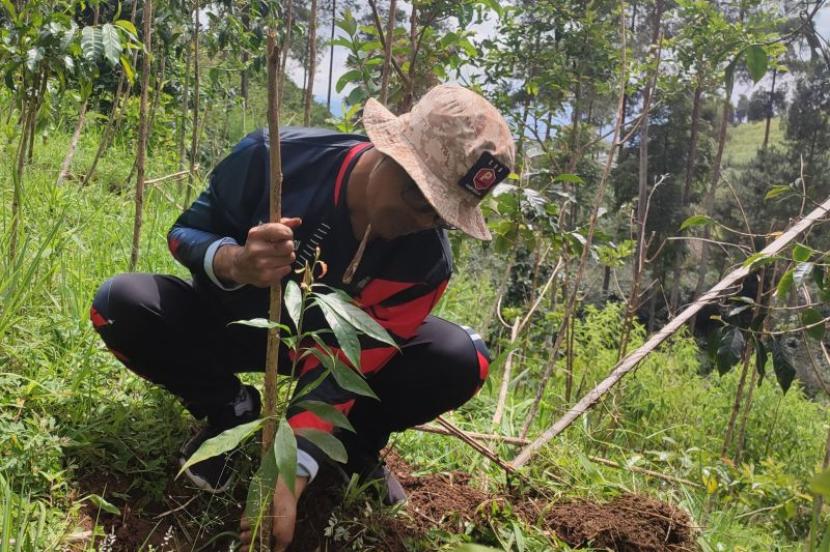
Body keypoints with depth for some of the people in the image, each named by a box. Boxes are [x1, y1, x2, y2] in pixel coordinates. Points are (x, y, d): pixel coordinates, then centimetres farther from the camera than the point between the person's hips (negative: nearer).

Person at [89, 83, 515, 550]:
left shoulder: (425, 258, -28)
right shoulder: (276, 155, -29)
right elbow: (184, 232, -16)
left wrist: (289, 480, -34)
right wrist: (235, 262, -40)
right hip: (236, 320, 1)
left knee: (462, 361, -24)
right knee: (120, 305, -27)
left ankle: (355, 443, 5)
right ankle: (233, 412, -1)